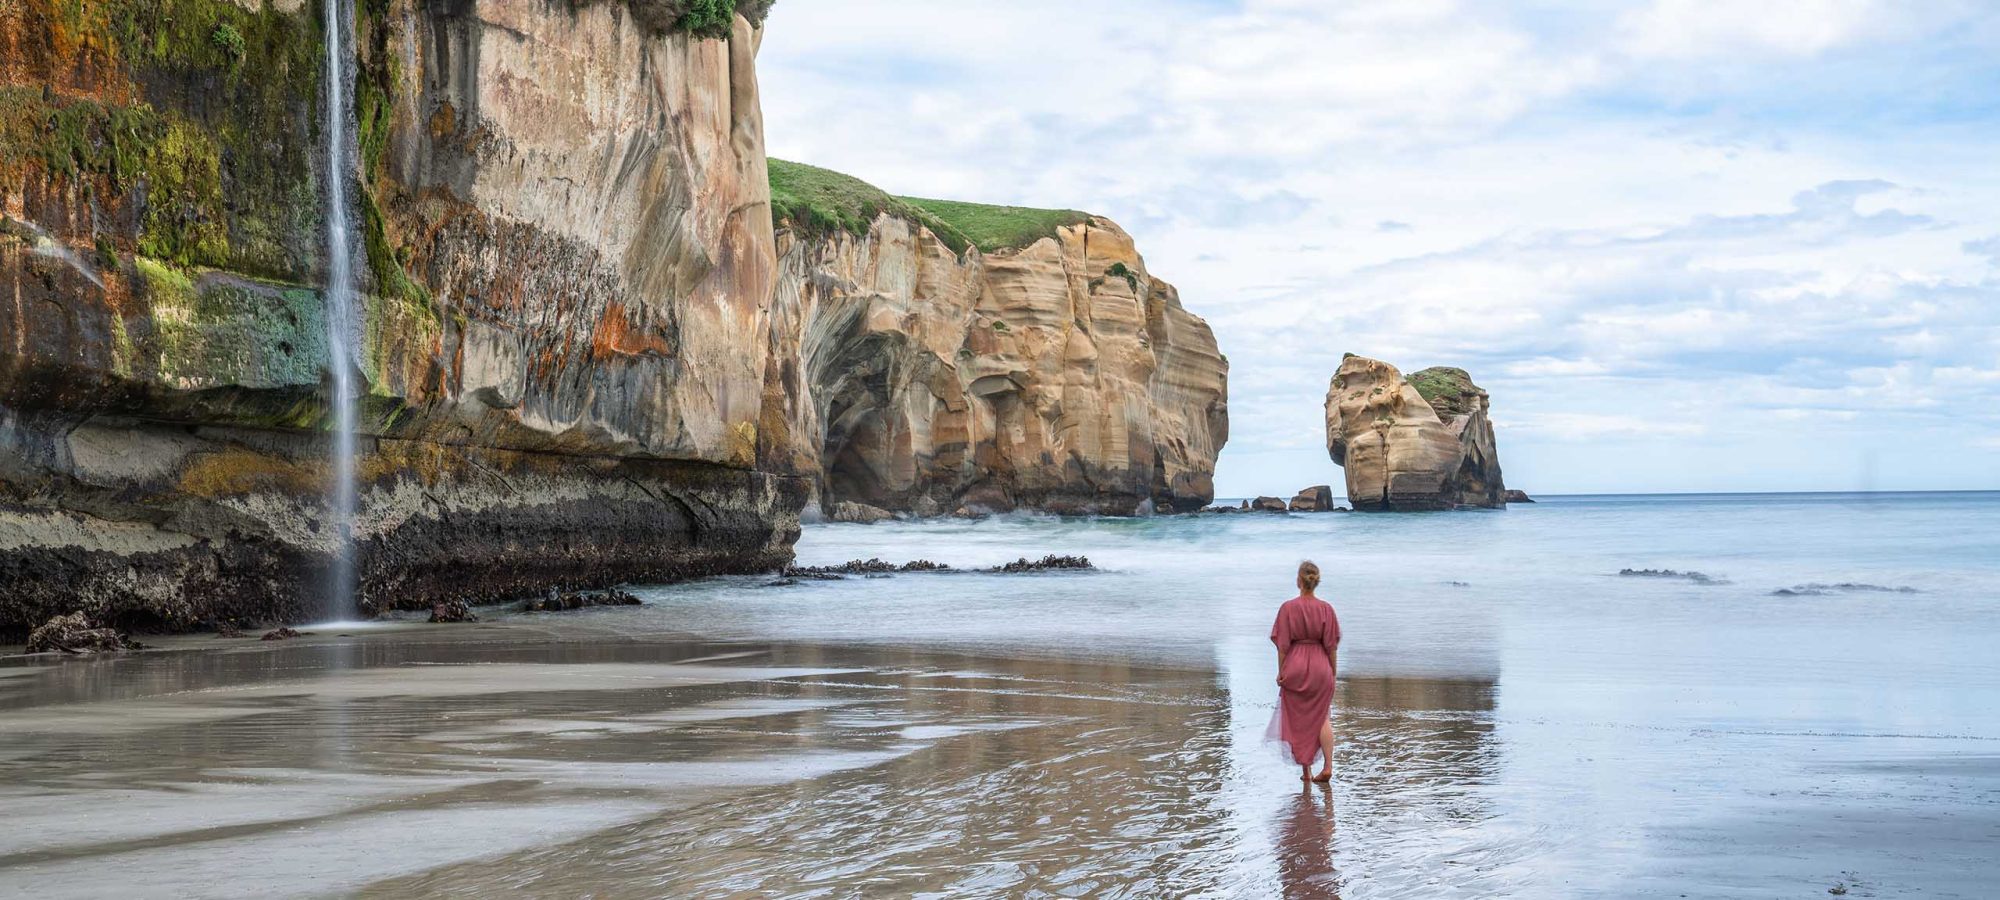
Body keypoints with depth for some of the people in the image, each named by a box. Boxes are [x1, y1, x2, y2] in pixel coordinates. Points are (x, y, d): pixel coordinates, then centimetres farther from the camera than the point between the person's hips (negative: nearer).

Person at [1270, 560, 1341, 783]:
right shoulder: (1326, 609, -7)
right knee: (1322, 717, 15)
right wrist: (1333, 673, 6)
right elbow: (1332, 645, -4)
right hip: (1320, 667, 1)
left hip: (1295, 667, -1)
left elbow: (1283, 645, -9)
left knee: (1298, 720, 13)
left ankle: (1306, 771, 15)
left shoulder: (1288, 608, -11)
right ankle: (1328, 766, 1)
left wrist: (1281, 672, 1)